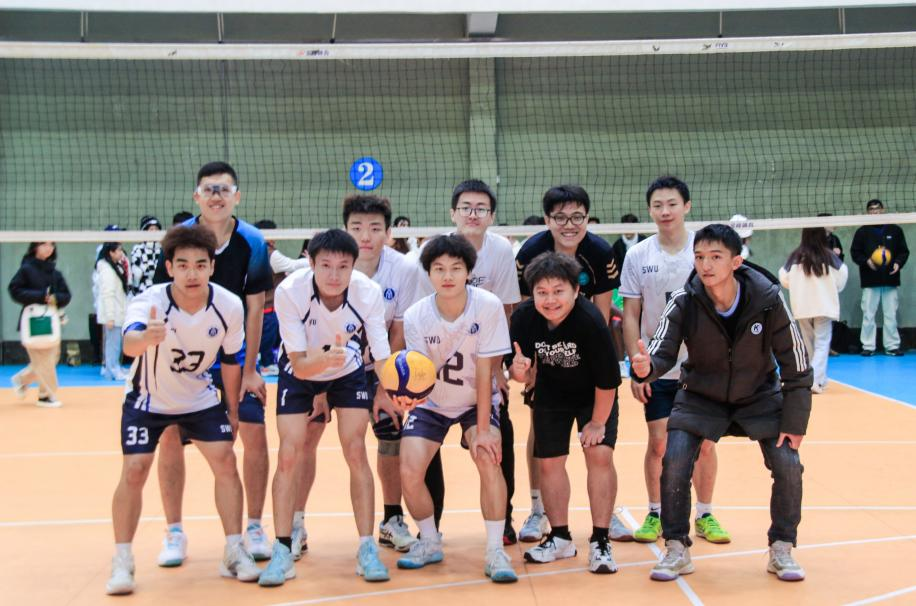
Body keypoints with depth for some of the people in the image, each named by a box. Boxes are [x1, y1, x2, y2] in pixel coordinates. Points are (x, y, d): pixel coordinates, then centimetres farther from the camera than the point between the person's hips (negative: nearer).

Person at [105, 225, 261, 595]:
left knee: (226, 463, -8)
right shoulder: (150, 302, -31)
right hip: (148, 399, -2)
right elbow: (129, 343, -53)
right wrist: (146, 337, -76)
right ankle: (122, 562, 3)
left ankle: (234, 553, 6)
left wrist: (232, 411, 5)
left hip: (201, 398, 2)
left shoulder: (229, 306, -21)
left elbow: (230, 361, -4)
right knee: (134, 471, -12)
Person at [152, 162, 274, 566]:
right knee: (170, 437, -5)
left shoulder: (252, 242, -11)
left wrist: (249, 369, -8)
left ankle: (253, 528, 9)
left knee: (254, 433, -7)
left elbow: (254, 308, -7)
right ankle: (174, 533, 9)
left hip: (235, 351, 0)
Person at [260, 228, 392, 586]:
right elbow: (299, 365, -31)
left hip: (349, 372, 1)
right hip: (300, 372, -1)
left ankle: (367, 549, -1)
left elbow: (382, 357, -25)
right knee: (289, 455, -11)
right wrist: (323, 358, -53)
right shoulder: (290, 292, -32)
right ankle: (282, 552, 0)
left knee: (355, 452, -10)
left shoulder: (368, 293, -29)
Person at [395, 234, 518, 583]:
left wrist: (482, 430, -22)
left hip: (477, 401, -1)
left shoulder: (488, 306, -23)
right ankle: (430, 543, 14)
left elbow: (484, 371, -21)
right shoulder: (415, 317, -20)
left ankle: (495, 552, -14)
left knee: (488, 460, -26)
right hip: (432, 402, 2)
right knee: (409, 473, -13)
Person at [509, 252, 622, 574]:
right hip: (551, 396, 4)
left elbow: (607, 378, -25)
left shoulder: (590, 320, -35)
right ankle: (560, 538, 22)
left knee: (600, 455, -14)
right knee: (549, 462, 5)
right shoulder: (523, 318, -25)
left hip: (595, 396, -3)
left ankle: (600, 542, -4)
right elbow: (525, 374, -13)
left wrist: (597, 422, -16)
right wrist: (519, 370, -37)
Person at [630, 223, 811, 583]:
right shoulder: (684, 301, -23)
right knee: (674, 464, -16)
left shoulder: (767, 299, -24)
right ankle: (677, 550, 2)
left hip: (760, 396, 0)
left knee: (788, 465, -11)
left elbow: (796, 364, -15)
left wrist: (794, 422, -14)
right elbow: (664, 353, -24)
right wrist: (646, 367, -49)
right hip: (701, 397, 0)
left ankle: (782, 550, 10)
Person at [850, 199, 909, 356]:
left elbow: (904, 251, 10)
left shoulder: (895, 230, 6)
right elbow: (855, 252, 3)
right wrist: (866, 261, -15)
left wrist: (898, 263, -9)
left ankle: (892, 346, 8)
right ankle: (868, 346, 6)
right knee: (868, 315, 0)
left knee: (891, 315, 3)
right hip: (870, 280, -1)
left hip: (890, 279, 1)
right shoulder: (862, 232, 3)